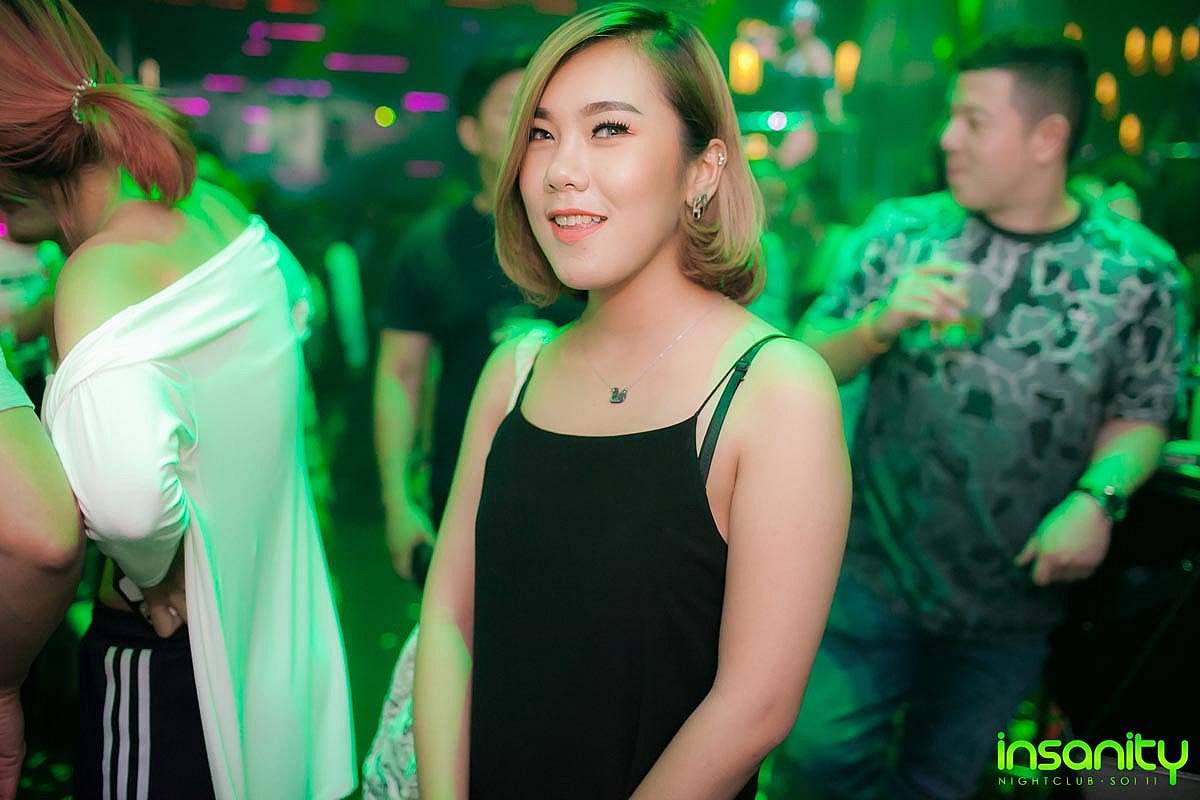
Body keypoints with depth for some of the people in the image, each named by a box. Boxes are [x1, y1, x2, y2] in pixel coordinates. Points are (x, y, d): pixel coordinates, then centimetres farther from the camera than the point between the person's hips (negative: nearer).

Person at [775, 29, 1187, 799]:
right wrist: (881, 325, -24)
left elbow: (1141, 415, 0)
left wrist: (1097, 498, -19)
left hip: (1013, 601, 0)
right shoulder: (902, 232, -6)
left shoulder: (1139, 270, -9)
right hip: (874, 575, 0)